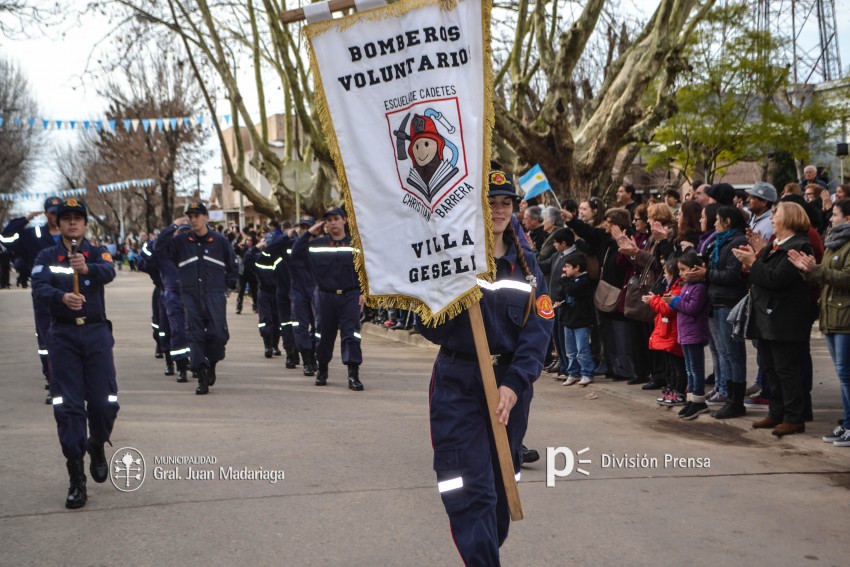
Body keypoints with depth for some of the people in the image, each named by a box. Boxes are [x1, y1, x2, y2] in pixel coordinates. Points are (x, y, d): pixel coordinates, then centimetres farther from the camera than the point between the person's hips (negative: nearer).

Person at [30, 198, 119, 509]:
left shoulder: (97, 253, 4)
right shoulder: (47, 257, 5)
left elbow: (109, 272, -19)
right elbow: (38, 289, -13)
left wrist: (87, 268, -41)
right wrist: (62, 297, -35)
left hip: (96, 334, 0)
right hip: (63, 335, 0)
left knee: (105, 403, -2)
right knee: (68, 407, -3)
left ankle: (97, 447, 31)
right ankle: (76, 480, 3)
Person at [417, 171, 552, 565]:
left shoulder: (526, 265, 5)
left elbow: (538, 329, -5)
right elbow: (429, 328, -11)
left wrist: (514, 384, -17)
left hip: (512, 384, 4)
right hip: (458, 384, -4)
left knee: (501, 482, 14)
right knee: (471, 489, -9)